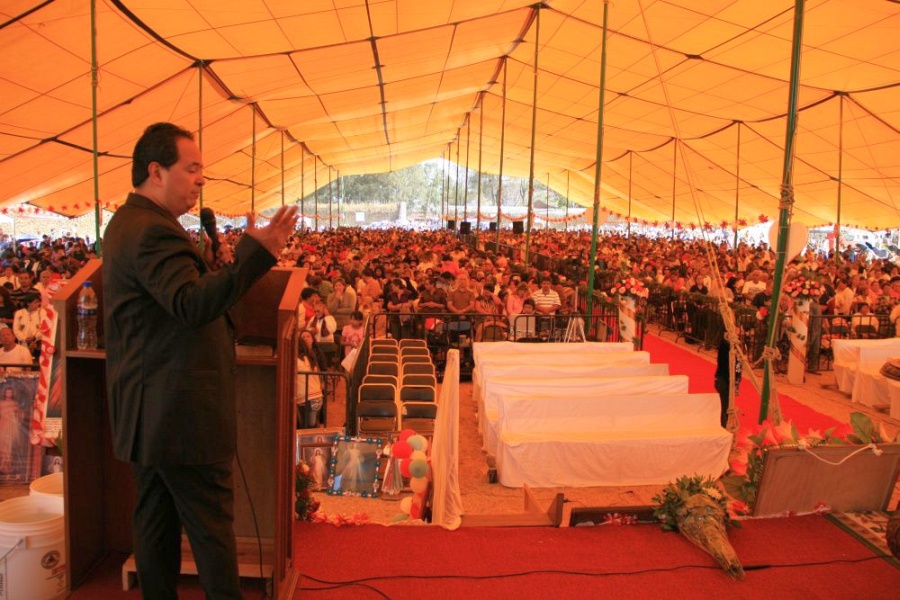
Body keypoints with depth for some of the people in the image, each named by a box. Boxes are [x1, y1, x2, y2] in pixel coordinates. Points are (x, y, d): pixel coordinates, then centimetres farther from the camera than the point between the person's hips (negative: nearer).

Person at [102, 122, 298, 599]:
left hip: (146, 412, 11)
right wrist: (255, 252, -39)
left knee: (156, 520, 17)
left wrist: (209, 268, 3)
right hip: (180, 415, -11)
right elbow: (191, 306, -32)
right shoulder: (152, 230, -19)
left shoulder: (128, 222, 15)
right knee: (213, 525, 0)